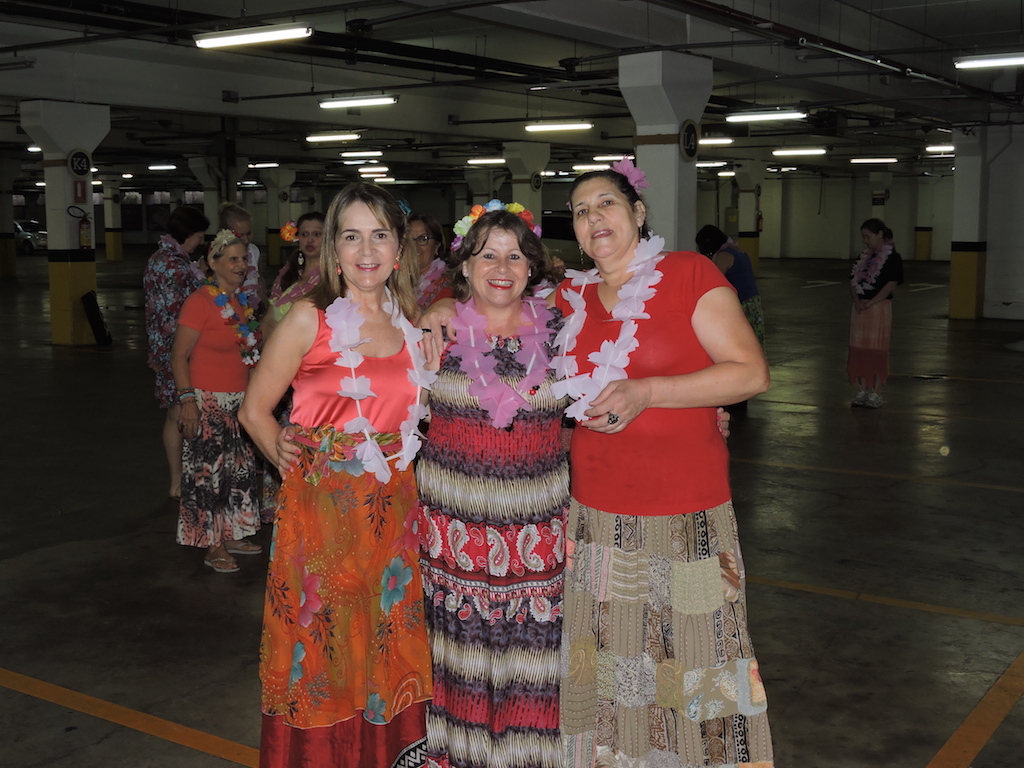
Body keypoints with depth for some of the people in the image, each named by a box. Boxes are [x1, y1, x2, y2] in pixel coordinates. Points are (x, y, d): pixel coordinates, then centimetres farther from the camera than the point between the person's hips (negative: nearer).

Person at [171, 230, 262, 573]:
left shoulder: (242, 300, 10)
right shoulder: (201, 301, -13)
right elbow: (179, 356, -13)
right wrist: (187, 400, -20)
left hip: (240, 400, 8)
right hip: (209, 403, -8)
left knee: (239, 468, 12)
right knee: (208, 472, -1)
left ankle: (233, 536, 25)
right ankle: (213, 546, 9)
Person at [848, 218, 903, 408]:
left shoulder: (892, 258, -6)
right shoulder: (864, 257, 15)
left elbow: (891, 285, -14)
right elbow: (853, 282, 12)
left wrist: (869, 303, -19)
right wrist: (857, 301, -7)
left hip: (880, 308, -7)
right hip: (859, 309, 7)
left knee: (876, 351, -3)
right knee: (859, 351, 7)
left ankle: (875, 392, 4)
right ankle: (862, 391, 16)